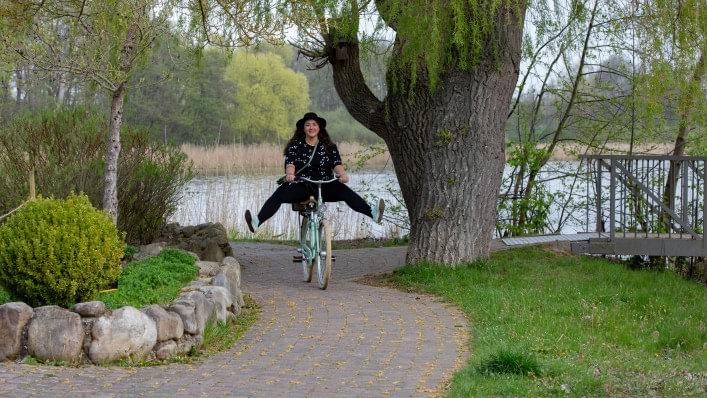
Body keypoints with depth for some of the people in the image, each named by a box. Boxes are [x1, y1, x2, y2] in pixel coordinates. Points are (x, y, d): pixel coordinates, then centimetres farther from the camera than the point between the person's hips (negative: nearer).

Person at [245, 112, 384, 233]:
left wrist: (342, 174, -28)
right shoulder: (295, 145, 7)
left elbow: (336, 163, -4)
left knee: (345, 191, -28)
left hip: (325, 186, 1)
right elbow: (290, 163, -8)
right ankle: (257, 221, -46)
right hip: (301, 186, 0)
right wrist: (289, 174, -33)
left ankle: (373, 212, -44)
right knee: (280, 193, -29)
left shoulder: (329, 146, 10)